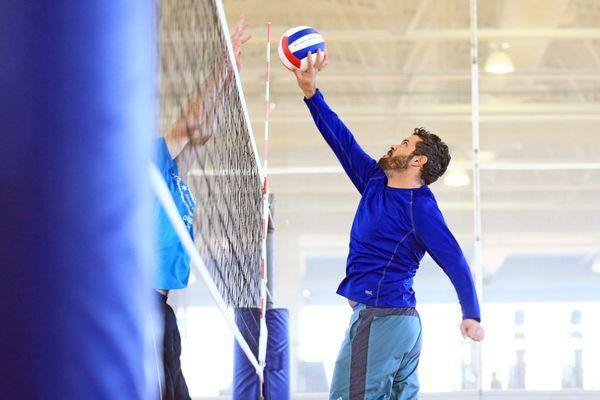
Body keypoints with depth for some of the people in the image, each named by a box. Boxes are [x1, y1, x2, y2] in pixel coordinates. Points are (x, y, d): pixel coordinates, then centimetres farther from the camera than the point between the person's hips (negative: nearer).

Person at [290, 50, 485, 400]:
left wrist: (472, 315, -17)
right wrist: (311, 93, 13)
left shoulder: (420, 207, -11)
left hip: (381, 317, -9)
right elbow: (343, 141, 17)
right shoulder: (375, 182, 13)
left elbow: (454, 259, -13)